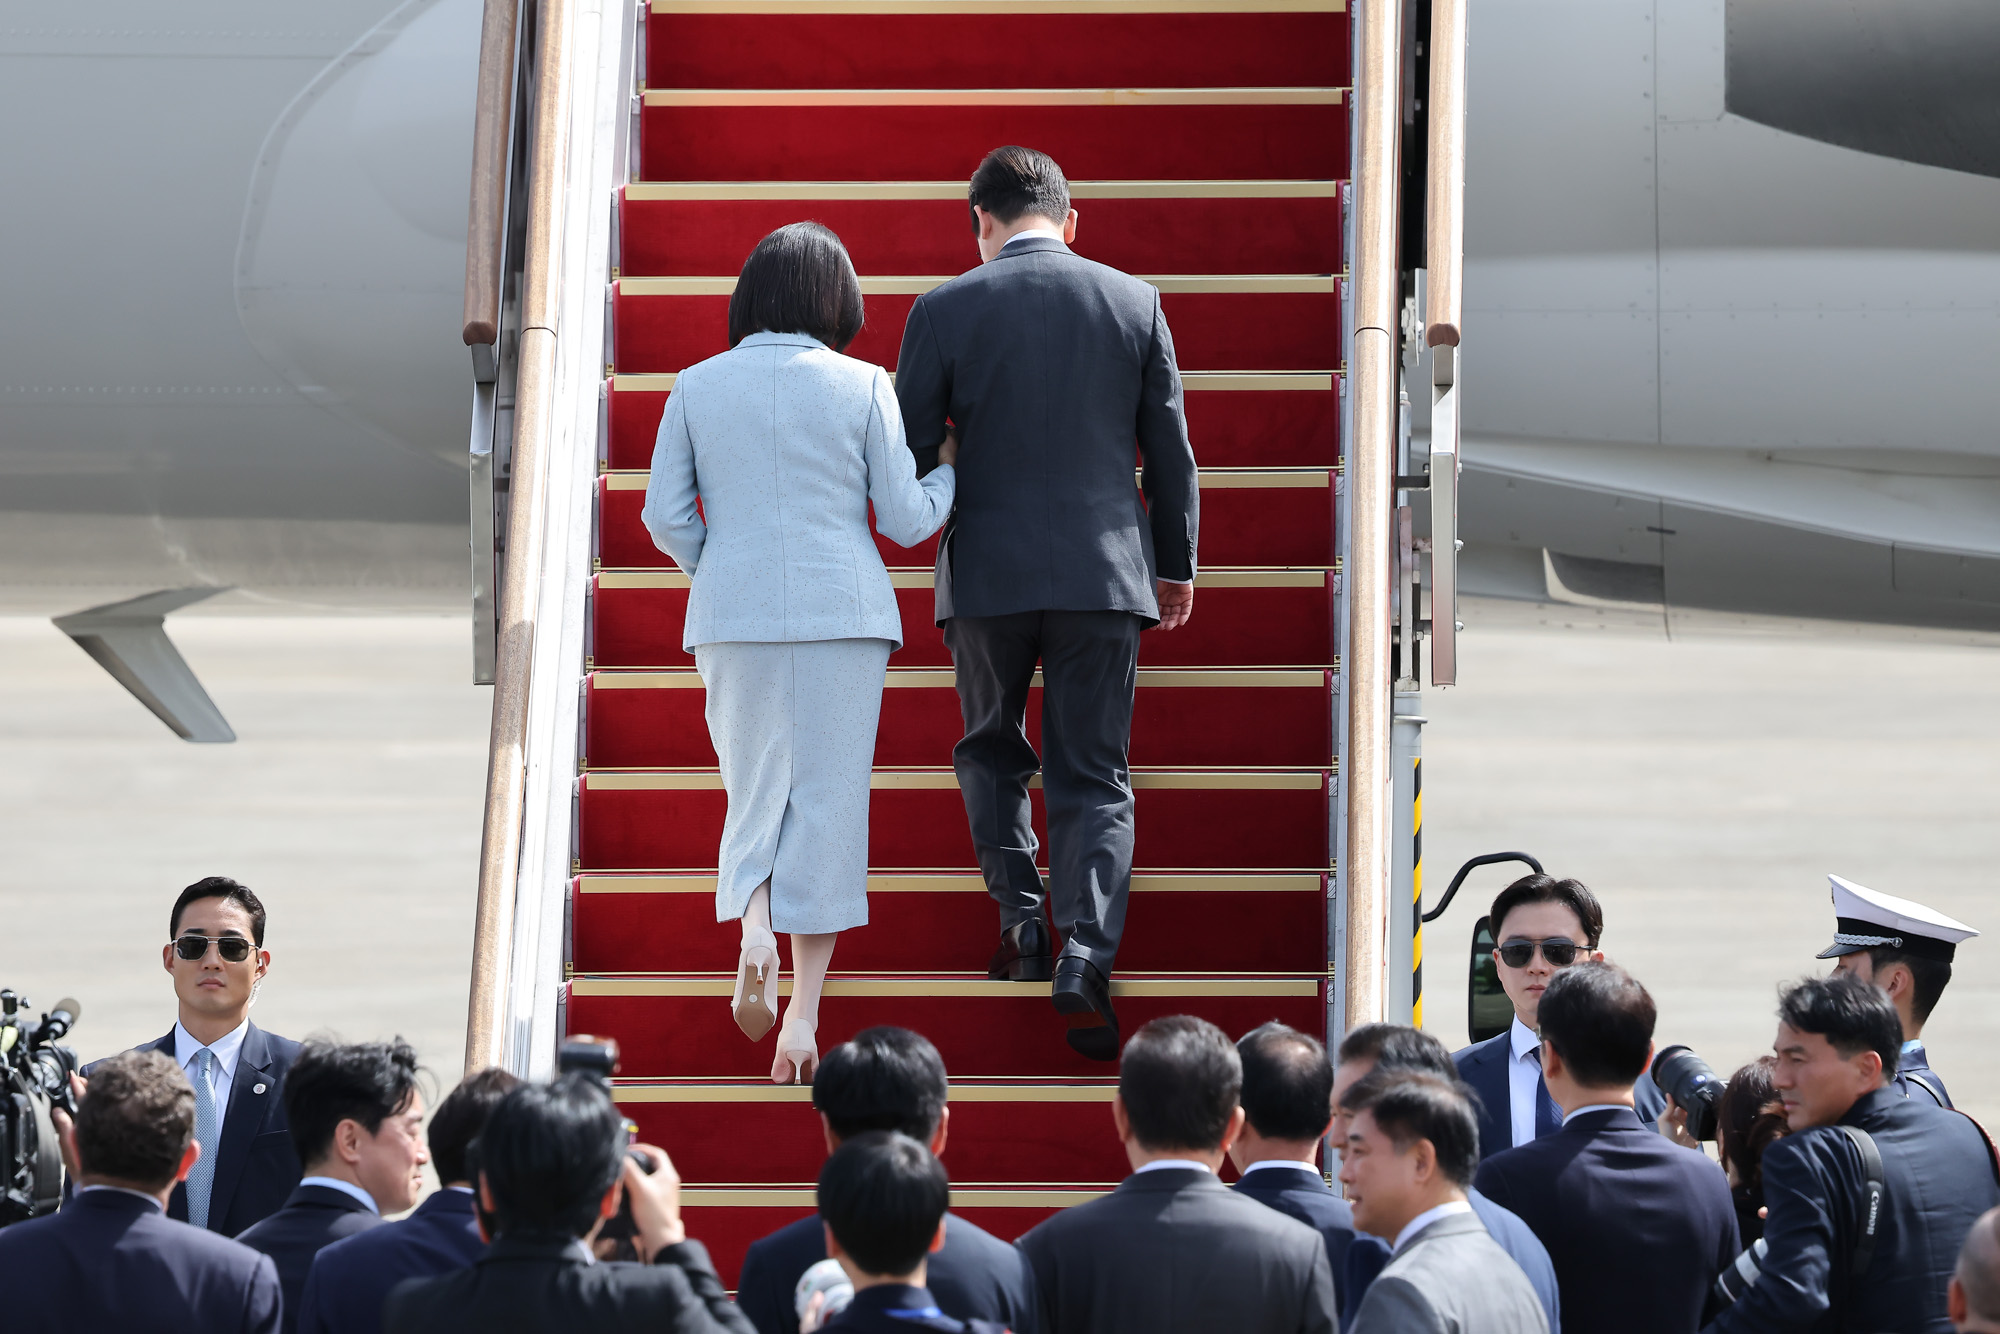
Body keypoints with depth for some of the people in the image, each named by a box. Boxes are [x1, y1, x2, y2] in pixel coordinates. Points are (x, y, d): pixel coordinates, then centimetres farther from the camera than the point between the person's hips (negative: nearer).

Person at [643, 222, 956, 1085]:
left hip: (733, 616, 1)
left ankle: (752, 927, -14)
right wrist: (952, 468, 18)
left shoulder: (696, 388, 2)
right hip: (843, 613, -1)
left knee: (755, 796, 15)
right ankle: (803, 1014, 0)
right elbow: (906, 520, -1)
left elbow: (666, 518, 2)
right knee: (828, 805, 4)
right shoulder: (863, 387, -2)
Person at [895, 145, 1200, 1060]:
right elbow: (1170, 451, 7)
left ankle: (1021, 915, 8)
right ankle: (1086, 958, -11)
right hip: (1104, 571, 1)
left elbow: (907, 458, 0)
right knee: (1093, 779, 5)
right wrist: (1176, 564, 18)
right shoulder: (1135, 303, 2)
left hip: (989, 572, -1)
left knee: (993, 751, 22)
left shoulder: (944, 311, -4)